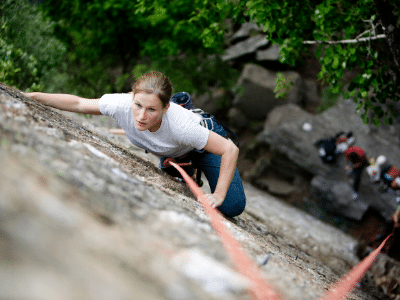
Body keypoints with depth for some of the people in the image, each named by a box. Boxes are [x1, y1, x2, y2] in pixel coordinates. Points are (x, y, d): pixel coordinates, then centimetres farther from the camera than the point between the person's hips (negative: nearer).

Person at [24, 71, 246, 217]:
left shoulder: (180, 126, -47)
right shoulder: (123, 105, -40)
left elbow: (231, 150, -39)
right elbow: (78, 103, -26)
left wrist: (219, 194, -39)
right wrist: (31, 97, -29)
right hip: (169, 152, 4)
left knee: (232, 207, -7)